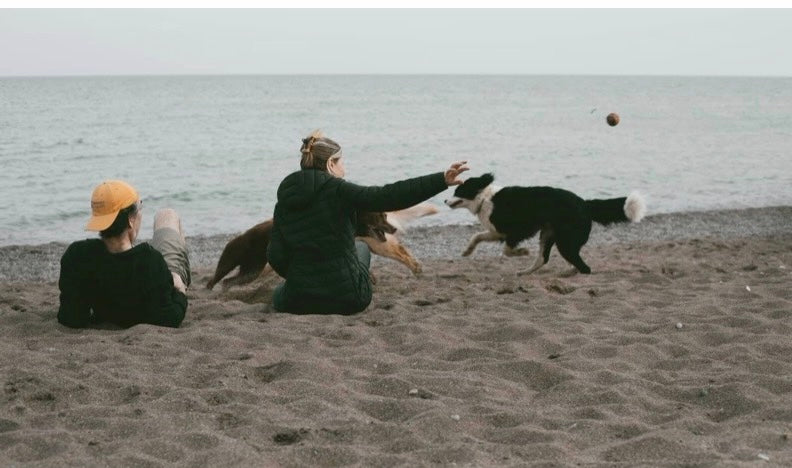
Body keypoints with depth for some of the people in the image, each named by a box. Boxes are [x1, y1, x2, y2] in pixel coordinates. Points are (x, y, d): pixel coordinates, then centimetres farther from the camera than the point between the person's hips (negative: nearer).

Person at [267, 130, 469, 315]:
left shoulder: (283, 202, 2)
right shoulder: (338, 191, -12)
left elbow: (276, 257, -1)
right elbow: (390, 196, -22)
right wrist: (442, 180, -25)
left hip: (300, 301, 4)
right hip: (348, 297, -3)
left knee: (279, 294, 40)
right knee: (360, 247, 31)